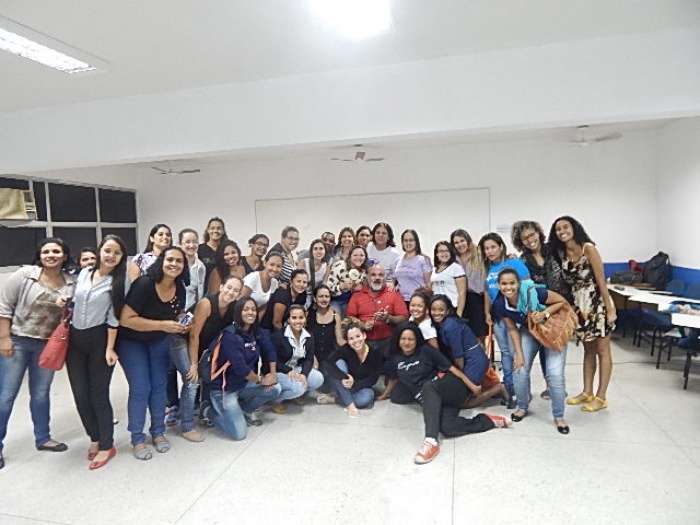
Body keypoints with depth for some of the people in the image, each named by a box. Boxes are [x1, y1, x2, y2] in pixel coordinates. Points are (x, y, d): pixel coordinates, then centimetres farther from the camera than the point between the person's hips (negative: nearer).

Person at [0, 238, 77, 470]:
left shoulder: (71, 283, -2)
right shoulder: (24, 274, -12)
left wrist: (66, 308, -15)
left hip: (48, 344, 4)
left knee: (41, 393, 16)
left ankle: (43, 438, 30)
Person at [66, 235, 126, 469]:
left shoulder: (118, 281, -8)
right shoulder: (84, 273, 5)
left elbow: (114, 317, -10)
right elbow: (75, 303, 16)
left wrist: (109, 348, -13)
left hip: (99, 340, -5)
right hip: (75, 339, 5)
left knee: (98, 394, 1)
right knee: (80, 394, 8)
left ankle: (107, 445, 16)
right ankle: (95, 438, 28)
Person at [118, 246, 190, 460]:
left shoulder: (180, 289, -11)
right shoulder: (144, 284, -30)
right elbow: (126, 319, -31)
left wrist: (181, 325, -12)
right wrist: (163, 325, -33)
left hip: (159, 341, 5)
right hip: (131, 342, -5)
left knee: (159, 386, 9)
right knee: (140, 390, -4)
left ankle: (158, 432, 26)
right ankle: (137, 440, 13)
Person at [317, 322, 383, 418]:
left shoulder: (376, 353, -18)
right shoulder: (345, 349, -21)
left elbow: (372, 379, -15)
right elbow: (328, 363, -34)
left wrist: (354, 383, -29)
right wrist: (344, 378, -45)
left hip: (362, 386, 0)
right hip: (345, 387, 0)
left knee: (367, 398, -35)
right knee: (339, 363, -28)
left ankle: (332, 399, -14)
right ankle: (350, 405, -27)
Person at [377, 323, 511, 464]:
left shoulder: (426, 350, -2)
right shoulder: (395, 359, 9)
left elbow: (451, 367, -2)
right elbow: (394, 379, 28)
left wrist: (472, 385, -5)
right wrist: (383, 395, 38)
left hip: (451, 389, -3)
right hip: (431, 402, 3)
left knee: (428, 387, -38)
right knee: (446, 428, -30)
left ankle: (431, 441, -43)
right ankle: (489, 420, -13)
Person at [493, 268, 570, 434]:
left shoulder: (534, 293, -34)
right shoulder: (499, 305, -21)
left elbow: (562, 301, -18)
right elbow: (512, 329, -7)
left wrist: (544, 314, -33)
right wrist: (519, 355, -9)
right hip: (528, 332, 3)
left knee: (555, 374, -11)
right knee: (519, 371, -4)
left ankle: (558, 417, 12)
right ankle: (522, 407, 25)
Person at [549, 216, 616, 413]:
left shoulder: (588, 248, -13)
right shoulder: (561, 253, 4)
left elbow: (601, 280, -14)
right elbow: (568, 282, 4)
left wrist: (610, 309, -15)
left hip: (597, 302, -6)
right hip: (579, 305, 6)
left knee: (602, 350, 3)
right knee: (588, 350, 15)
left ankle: (601, 397, 12)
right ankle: (587, 392, 24)